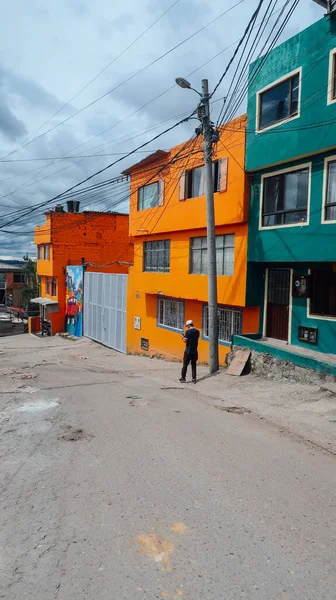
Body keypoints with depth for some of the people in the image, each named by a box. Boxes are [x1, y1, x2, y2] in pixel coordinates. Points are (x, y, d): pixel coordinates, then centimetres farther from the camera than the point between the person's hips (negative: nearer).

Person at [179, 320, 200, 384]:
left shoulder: (188, 331, -13)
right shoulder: (197, 331, 4)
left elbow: (185, 341, -16)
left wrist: (183, 338, 6)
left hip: (188, 351, -5)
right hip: (195, 351, 5)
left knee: (185, 365, 5)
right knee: (193, 365, 10)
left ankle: (183, 378, 10)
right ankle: (194, 378, 8)